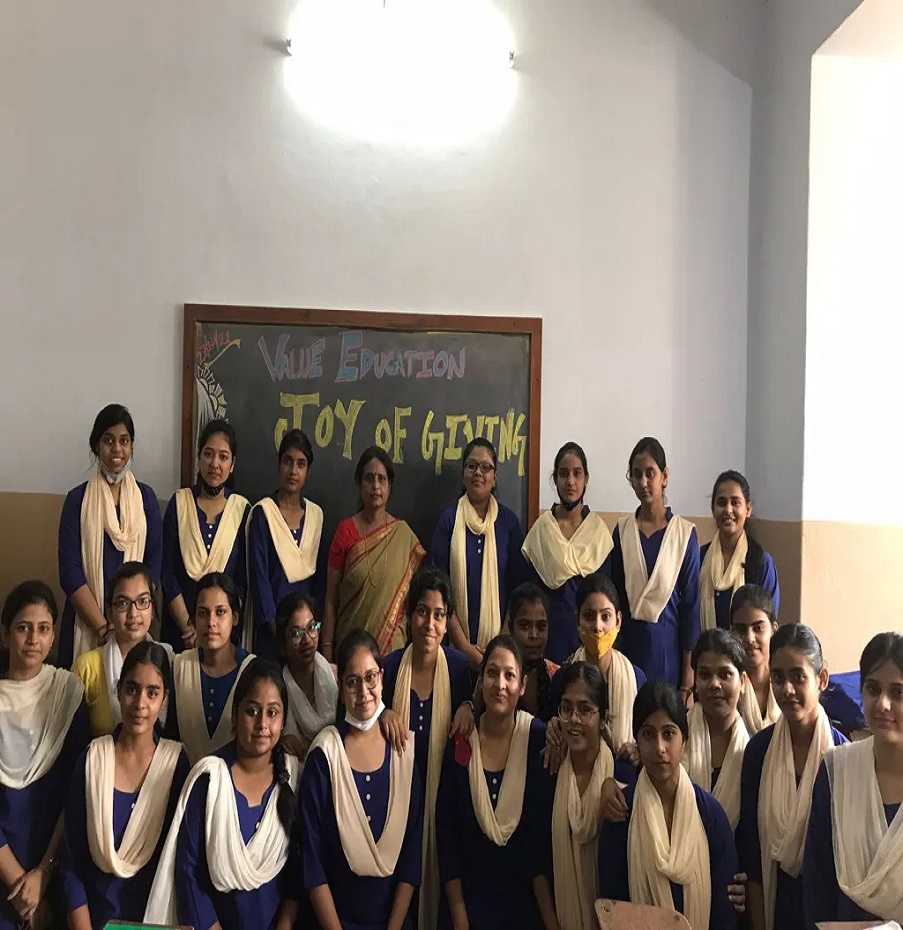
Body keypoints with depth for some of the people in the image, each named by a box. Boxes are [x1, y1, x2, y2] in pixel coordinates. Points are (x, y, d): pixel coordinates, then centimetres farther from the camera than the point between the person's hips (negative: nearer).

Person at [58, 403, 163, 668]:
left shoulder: (146, 497, 5)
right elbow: (70, 571, -5)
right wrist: (103, 627, -14)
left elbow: (154, 563, 1)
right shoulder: (77, 499, 1)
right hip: (86, 622, -1)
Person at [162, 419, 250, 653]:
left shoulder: (242, 509, -1)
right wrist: (188, 627, -9)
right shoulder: (179, 502, -1)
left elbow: (242, 579, 0)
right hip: (178, 627, 0)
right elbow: (167, 572, -3)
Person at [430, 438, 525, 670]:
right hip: (457, 645, 0)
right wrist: (464, 646, -9)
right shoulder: (449, 519, 0)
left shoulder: (509, 521, 2)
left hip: (500, 644, 1)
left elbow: (518, 588, 3)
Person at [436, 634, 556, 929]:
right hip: (468, 901, 1)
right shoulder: (461, 743, -7)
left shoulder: (538, 739, -10)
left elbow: (543, 831, -8)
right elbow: (446, 830, -4)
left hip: (526, 902, -1)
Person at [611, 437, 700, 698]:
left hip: (668, 646, -2)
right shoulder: (623, 530, 5)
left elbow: (691, 603, -3)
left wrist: (689, 678, -5)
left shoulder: (684, 533, -3)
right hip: (628, 645, 2)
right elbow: (613, 596, 9)